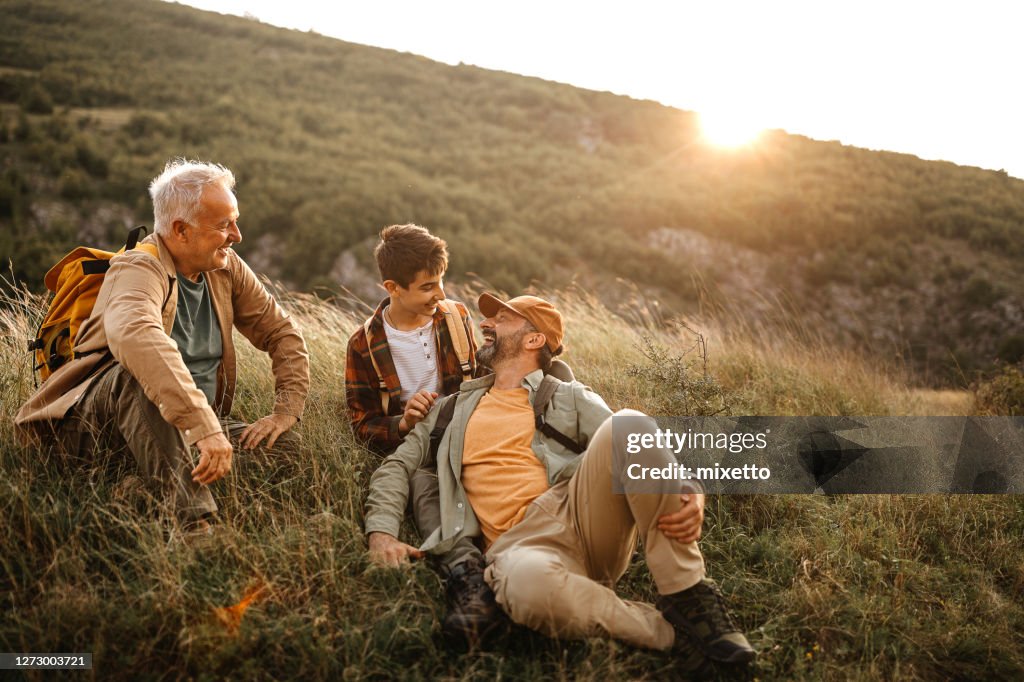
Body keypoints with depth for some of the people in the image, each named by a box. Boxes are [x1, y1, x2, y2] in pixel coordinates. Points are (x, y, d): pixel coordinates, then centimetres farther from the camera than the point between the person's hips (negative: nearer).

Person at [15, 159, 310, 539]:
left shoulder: (226, 268, 3)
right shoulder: (140, 269, -19)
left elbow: (283, 333, 10)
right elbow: (134, 336, -43)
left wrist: (287, 411, -6)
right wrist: (204, 426, -52)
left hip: (193, 427, 6)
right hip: (98, 422, -6)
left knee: (284, 446, -16)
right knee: (138, 372, -39)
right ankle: (194, 523, -48)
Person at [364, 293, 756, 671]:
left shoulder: (570, 399, 19)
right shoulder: (456, 407, 27)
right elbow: (398, 466, 22)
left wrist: (690, 496, -15)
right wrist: (382, 532, 1)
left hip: (582, 516, 1)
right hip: (518, 543, 0)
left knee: (627, 424, -27)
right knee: (526, 583, -40)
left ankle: (688, 599, -19)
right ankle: (672, 633, -19)